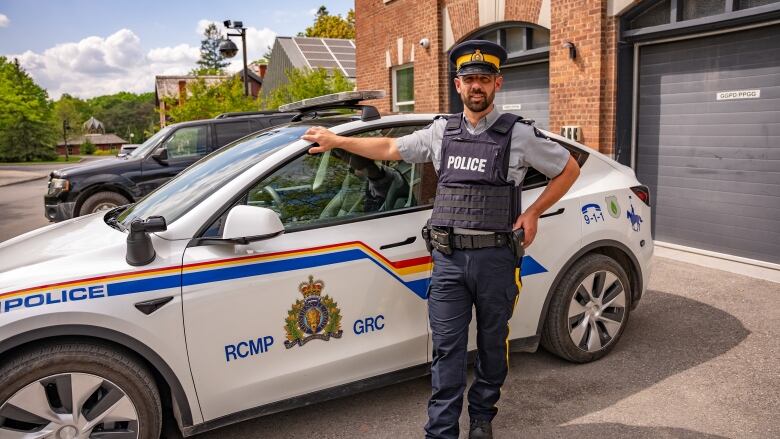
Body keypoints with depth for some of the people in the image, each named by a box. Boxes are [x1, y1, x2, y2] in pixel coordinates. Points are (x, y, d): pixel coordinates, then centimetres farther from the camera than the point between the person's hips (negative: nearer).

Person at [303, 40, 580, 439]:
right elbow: (390, 149, 19)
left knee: (492, 344, 13)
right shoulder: (441, 132, 8)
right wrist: (336, 140, 20)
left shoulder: (519, 134, -1)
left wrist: (534, 212, 0)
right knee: (447, 349, 3)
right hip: (448, 259, 2)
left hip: (495, 259, -1)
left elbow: (569, 169, 9)